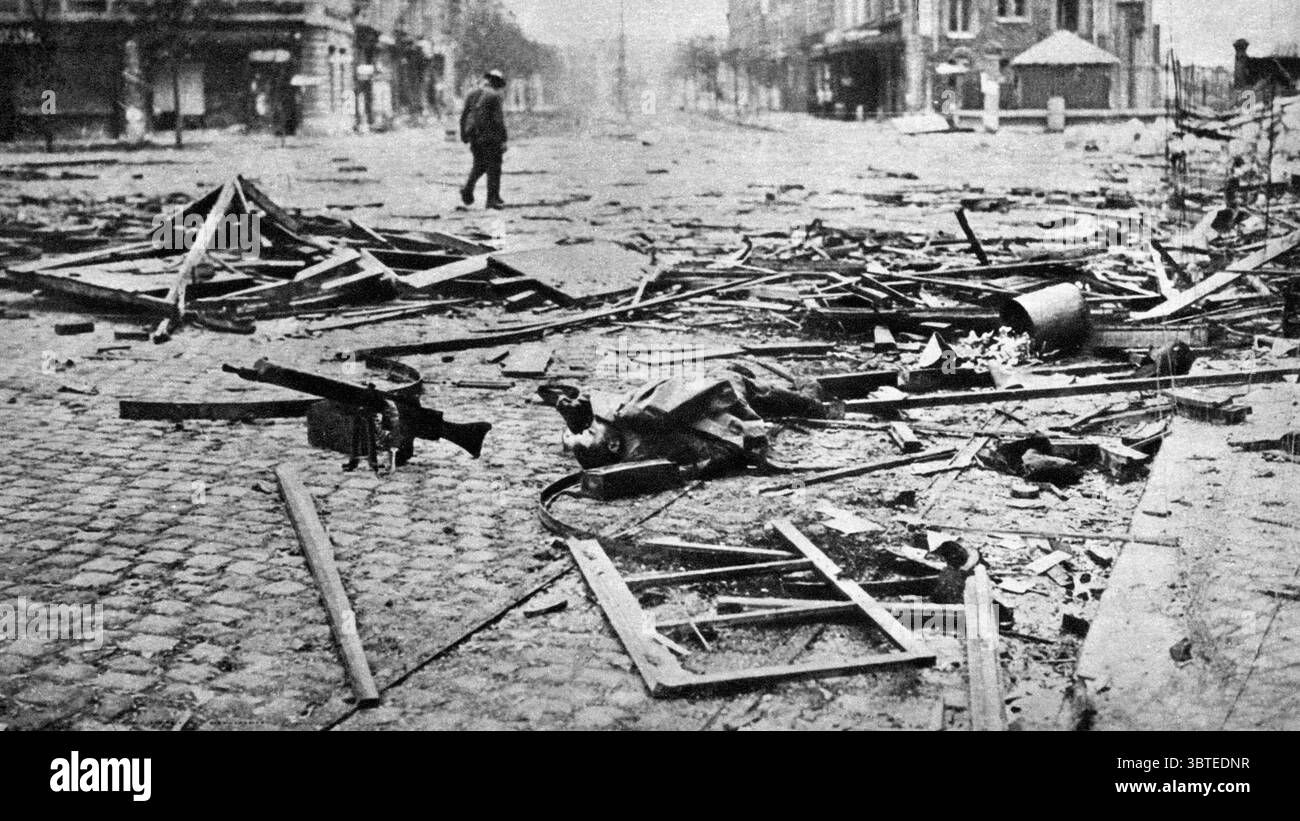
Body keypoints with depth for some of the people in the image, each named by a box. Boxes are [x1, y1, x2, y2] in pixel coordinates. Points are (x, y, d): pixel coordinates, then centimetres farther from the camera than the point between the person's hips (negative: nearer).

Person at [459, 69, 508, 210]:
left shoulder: (472, 94, 12)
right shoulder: (496, 96, -8)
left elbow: (463, 116, 12)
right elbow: (499, 120, -13)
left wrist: (464, 137, 17)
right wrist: (503, 140, -12)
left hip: (474, 135, 6)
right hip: (490, 135, -6)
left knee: (480, 164, 20)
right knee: (493, 167, 2)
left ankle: (468, 189, 3)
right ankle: (493, 198, 1)